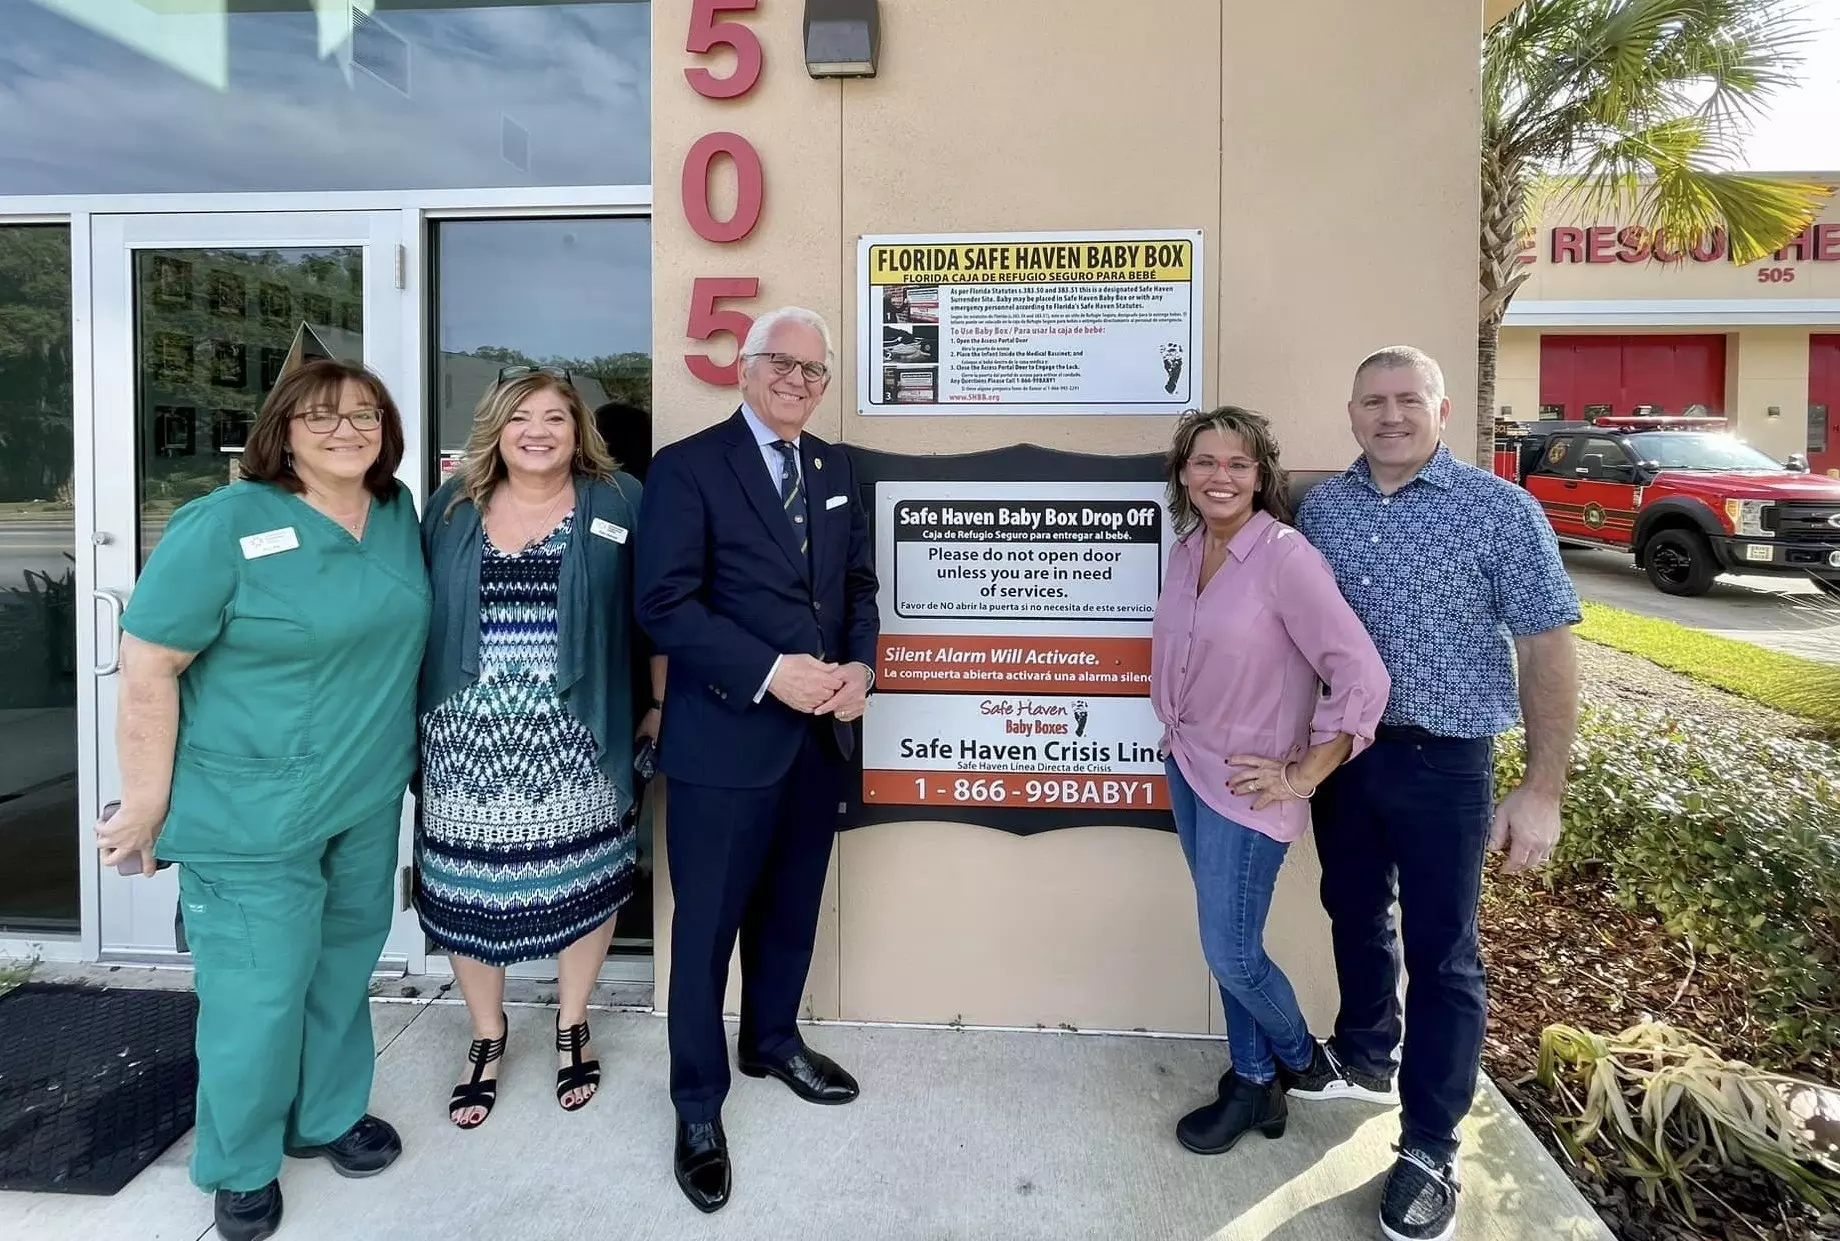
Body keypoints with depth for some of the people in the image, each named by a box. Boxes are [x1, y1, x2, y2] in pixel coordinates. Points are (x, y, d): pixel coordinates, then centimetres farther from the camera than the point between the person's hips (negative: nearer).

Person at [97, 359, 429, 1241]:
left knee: (342, 969, 19)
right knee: (259, 991, 5)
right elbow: (147, 670, -14)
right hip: (254, 810, -5)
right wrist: (148, 805, -12)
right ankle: (240, 1166, 30)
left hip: (369, 800, 5)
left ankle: (327, 1117, 41)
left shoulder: (399, 514, 1)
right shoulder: (225, 523, -15)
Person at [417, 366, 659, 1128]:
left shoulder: (618, 502, 0)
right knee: (467, 889, 9)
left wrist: (659, 705, 0)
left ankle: (571, 1027, 34)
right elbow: (419, 614, 12)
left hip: (575, 740, -2)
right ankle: (486, 1037, 33)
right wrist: (413, 719, 9)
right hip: (468, 736, 2)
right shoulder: (451, 507, 8)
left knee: (580, 882, 10)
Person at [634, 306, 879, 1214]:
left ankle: (772, 1041, 44)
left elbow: (858, 583, 13)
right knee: (708, 924, 7)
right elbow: (664, 604, -16)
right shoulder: (687, 467, -9)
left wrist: (861, 668, -5)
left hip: (822, 732, 6)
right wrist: (773, 673, -22)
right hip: (726, 737, -6)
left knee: (793, 907, 20)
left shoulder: (836, 469, 11)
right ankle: (698, 1107, 26)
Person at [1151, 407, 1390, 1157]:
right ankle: (1254, 1084, 33)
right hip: (1187, 769, 6)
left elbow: (1363, 677, -22)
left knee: (1231, 951, 1)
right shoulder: (1186, 550, 2)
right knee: (1226, 942, 15)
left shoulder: (1285, 556, -20)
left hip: (1247, 785, -6)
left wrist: (1303, 775, -16)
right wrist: (1175, 732, 12)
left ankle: (1299, 1058, 32)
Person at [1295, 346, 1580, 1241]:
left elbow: (1547, 649, -10)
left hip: (1442, 762, -4)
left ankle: (1428, 1151, 20)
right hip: (1339, 752, 4)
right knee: (1354, 917, 20)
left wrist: (1542, 790, -14)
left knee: (1439, 953, 5)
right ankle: (1364, 1059, 43)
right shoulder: (1321, 508, 3)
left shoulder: (1499, 510, -10)